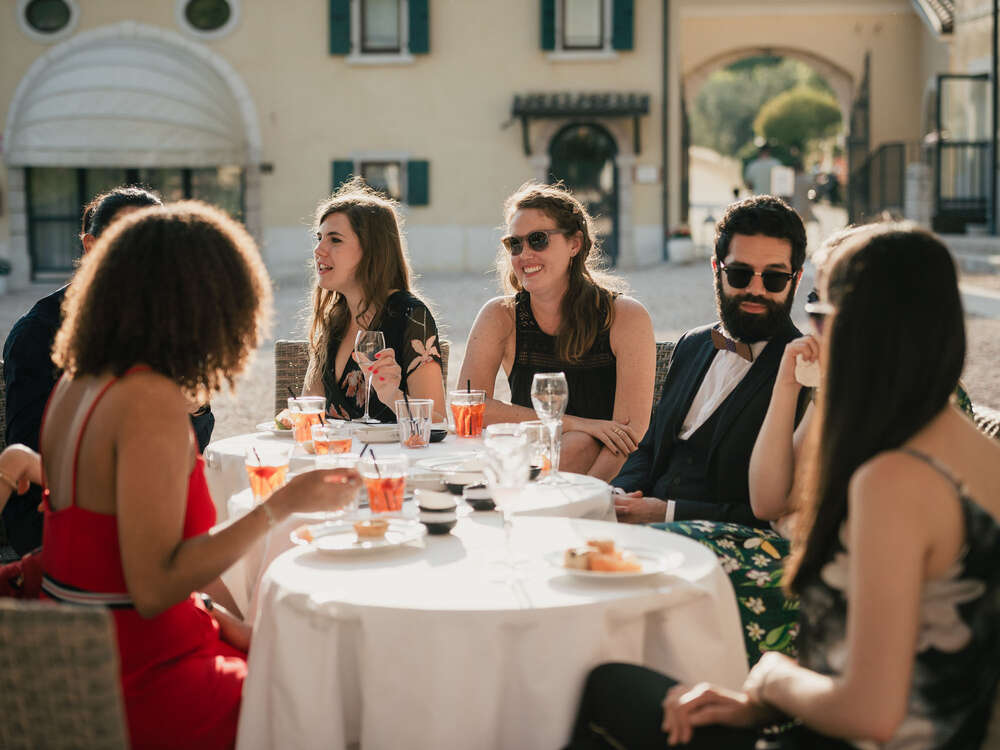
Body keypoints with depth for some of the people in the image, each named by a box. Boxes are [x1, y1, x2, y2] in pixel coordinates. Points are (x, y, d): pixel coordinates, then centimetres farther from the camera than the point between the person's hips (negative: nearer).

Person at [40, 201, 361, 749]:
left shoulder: (75, 385, 7)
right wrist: (283, 504, -21)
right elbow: (152, 588, -25)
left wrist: (215, 614, 11)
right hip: (138, 688, -9)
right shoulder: (152, 401, -21)